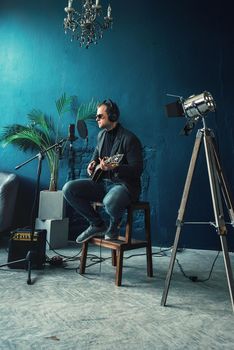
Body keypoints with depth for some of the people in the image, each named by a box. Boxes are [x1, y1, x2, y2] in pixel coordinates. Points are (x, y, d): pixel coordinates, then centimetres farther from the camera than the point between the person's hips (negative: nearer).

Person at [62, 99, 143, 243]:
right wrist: (93, 163, 10)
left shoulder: (129, 139, -15)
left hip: (124, 184, -7)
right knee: (69, 189, -10)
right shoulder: (102, 134, 10)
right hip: (102, 182, 8)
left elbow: (137, 170, -19)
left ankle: (114, 226, 1)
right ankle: (98, 224, 3)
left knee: (110, 203, -41)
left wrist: (113, 168, -33)